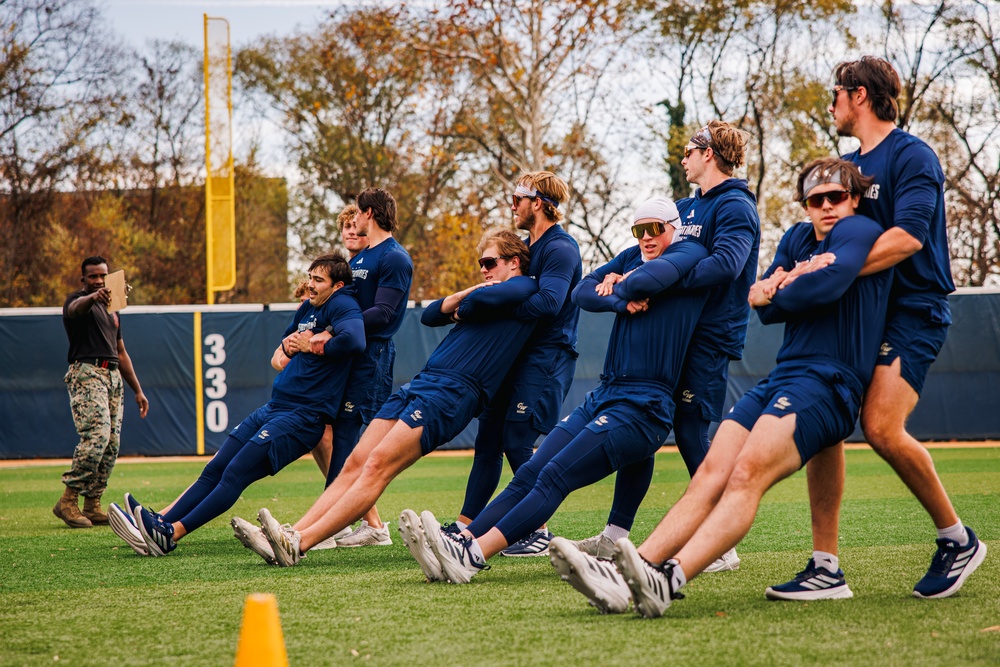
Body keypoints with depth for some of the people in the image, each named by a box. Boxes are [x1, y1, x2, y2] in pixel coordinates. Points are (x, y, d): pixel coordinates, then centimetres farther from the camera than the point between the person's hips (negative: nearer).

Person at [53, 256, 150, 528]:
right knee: (97, 435, -22)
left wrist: (138, 390, 24)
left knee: (112, 445, 1)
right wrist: (93, 297, -49)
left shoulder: (111, 310, 25)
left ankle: (92, 506, 5)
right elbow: (75, 308, -26)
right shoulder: (78, 301, 2)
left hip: (113, 376, 8)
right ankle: (68, 500, -19)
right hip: (86, 373, -8)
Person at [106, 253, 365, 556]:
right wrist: (284, 348, 7)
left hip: (303, 416, -10)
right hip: (274, 407, 10)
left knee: (235, 475, -17)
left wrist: (312, 346, -14)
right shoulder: (307, 308, 18)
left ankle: (169, 535, -24)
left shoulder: (341, 305, -8)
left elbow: (354, 340, -30)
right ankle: (160, 522, -8)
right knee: (214, 470, -1)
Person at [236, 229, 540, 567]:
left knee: (378, 464, -20)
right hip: (422, 381, 9)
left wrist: (462, 307, 3)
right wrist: (463, 295, 6)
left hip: (453, 393, -9)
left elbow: (486, 298, -19)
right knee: (355, 463, -4)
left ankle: (298, 543, -28)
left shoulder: (523, 286, 3)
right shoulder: (482, 290, 29)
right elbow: (429, 316, 23)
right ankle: (289, 535, -14)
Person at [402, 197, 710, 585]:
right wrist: (622, 302, -9)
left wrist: (619, 286, 0)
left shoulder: (690, 254, -1)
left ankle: (472, 557, -32)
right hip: (603, 395, 8)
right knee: (529, 475, -8)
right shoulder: (632, 257, 20)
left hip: (643, 407, -8)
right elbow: (581, 292, 8)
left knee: (554, 477, -21)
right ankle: (459, 543, -20)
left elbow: (646, 280, -21)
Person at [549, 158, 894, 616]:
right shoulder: (797, 238, 23)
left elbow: (830, 283, -20)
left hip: (827, 381, -8)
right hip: (783, 374, 8)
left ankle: (667, 581, -45)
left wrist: (776, 292, 0)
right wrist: (797, 278, -8)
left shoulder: (859, 230, -1)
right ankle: (622, 579, -24)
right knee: (712, 472, -9)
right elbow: (764, 306, 14)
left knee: (748, 472, -27)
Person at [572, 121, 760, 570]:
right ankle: (616, 535, 13)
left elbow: (725, 263, -26)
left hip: (708, 339, -9)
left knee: (691, 434, -10)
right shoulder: (686, 207, 19)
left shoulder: (735, 208, -10)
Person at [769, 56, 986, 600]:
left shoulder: (912, 156, -8)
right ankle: (825, 565, -2)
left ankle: (957, 539, -3)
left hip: (912, 310, -8)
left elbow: (906, 237, -22)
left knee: (881, 427, -22)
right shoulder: (847, 166, 18)